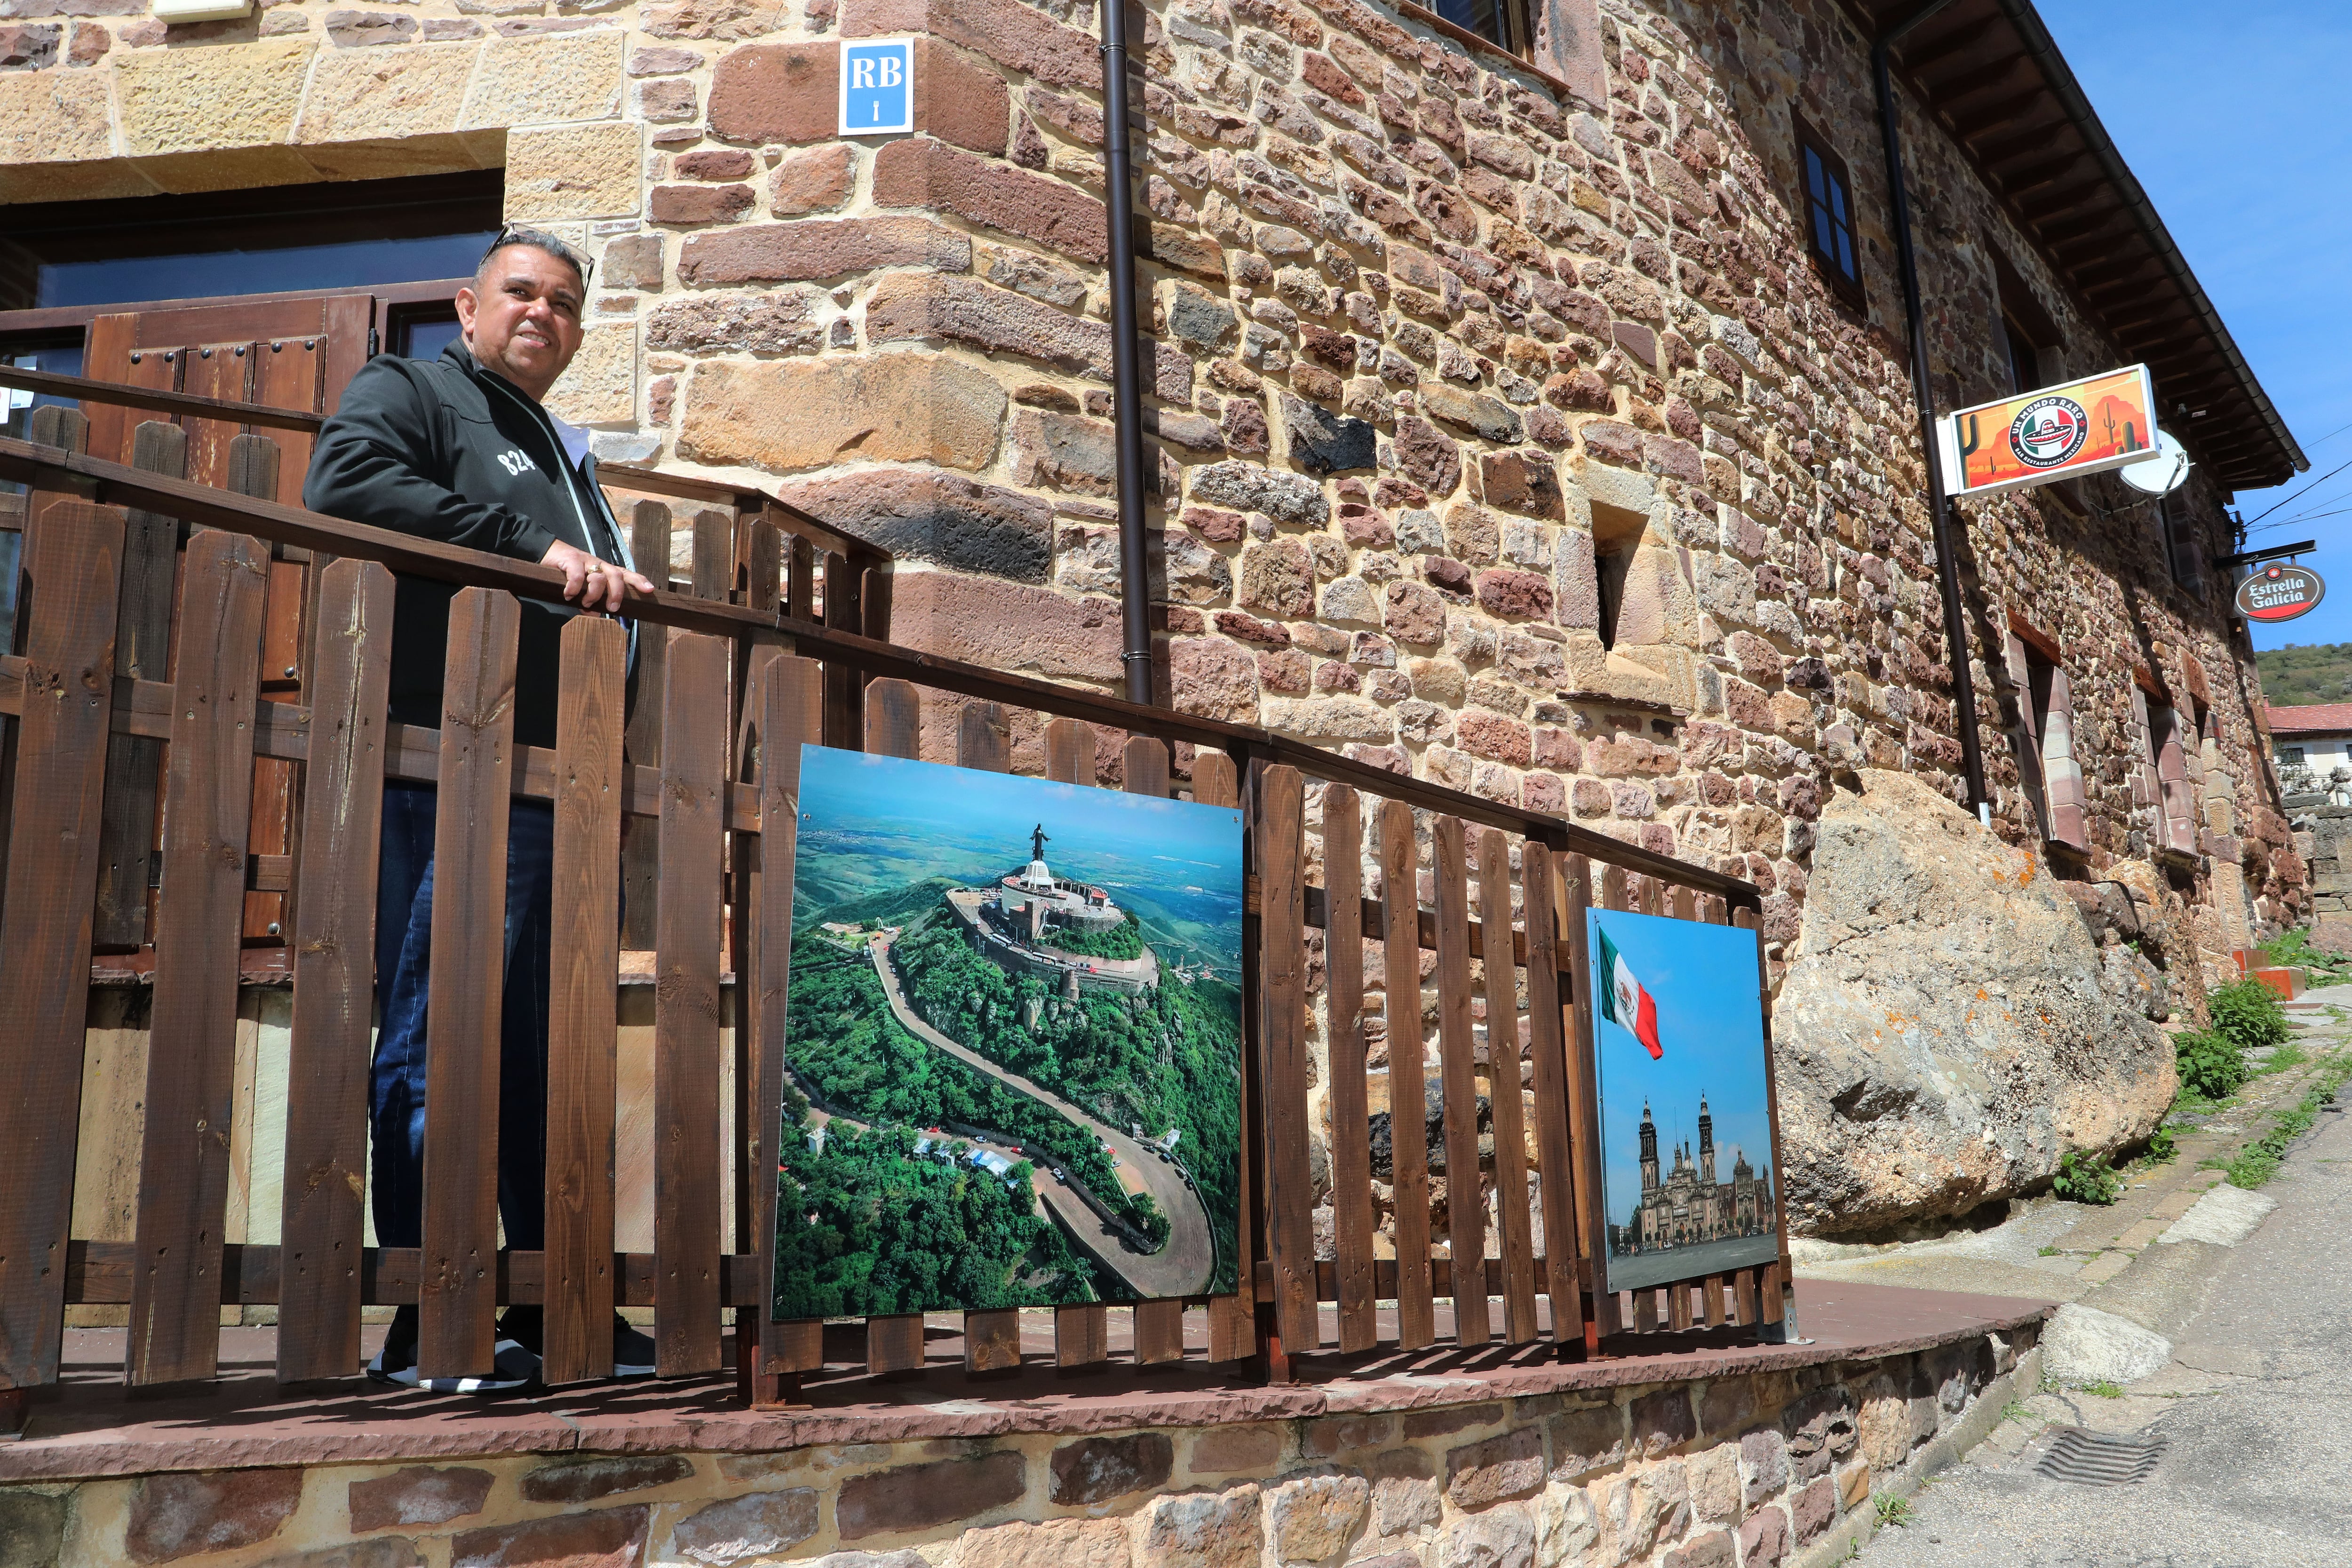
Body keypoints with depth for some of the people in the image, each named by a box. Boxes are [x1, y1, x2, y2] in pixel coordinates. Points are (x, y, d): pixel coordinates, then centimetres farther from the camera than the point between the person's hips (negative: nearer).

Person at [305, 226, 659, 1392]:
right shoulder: (406, 391, 9)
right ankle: (430, 1321, -6)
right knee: (440, 1039, -10)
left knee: (549, 1050, 8)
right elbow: (347, 486, -13)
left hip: (561, 782, 8)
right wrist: (534, 551, -16)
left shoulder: (565, 455, 32)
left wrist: (617, 593, 12)